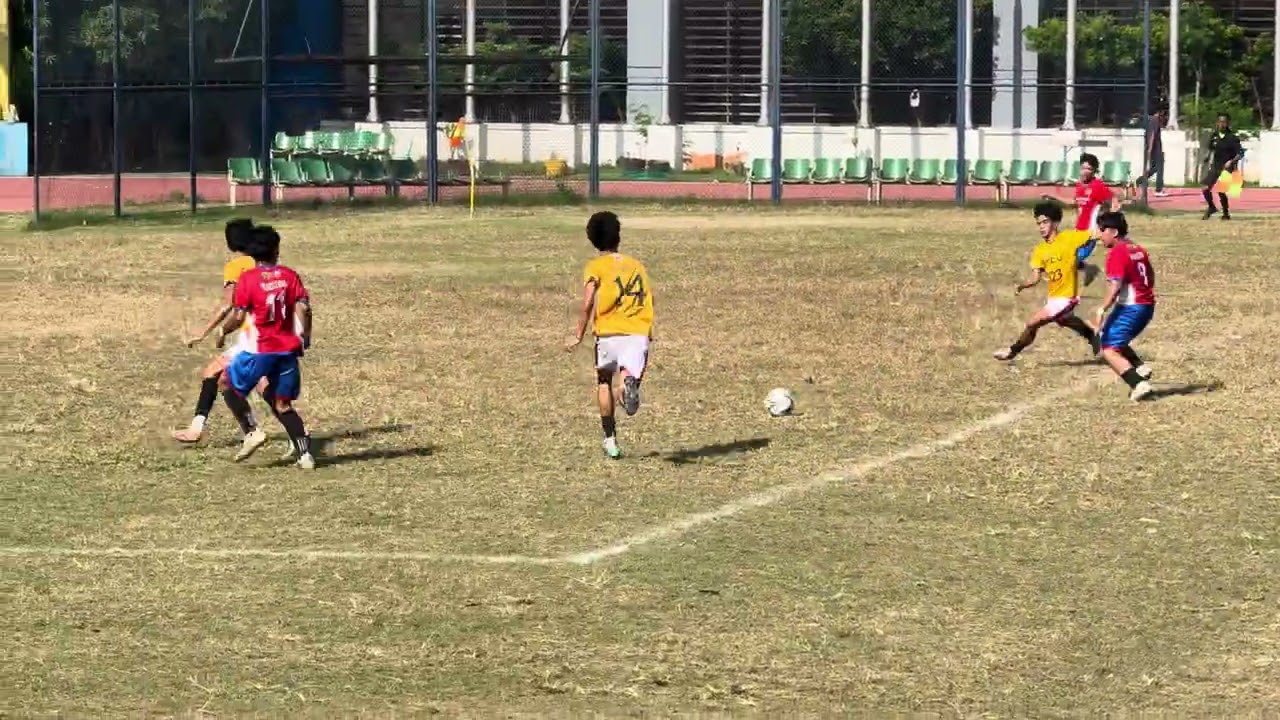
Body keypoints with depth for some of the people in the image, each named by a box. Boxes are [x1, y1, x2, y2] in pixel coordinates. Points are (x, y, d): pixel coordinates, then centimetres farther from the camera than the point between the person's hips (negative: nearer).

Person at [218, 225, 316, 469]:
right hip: (288, 348, 4)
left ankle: (252, 431, 2)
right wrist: (304, 338, 9)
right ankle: (305, 454, -2)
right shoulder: (289, 275, 3)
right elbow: (303, 307, -4)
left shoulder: (247, 278, -7)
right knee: (283, 405, 12)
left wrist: (223, 331, 10)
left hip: (260, 350, -4)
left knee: (227, 384, 16)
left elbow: (238, 317, -9)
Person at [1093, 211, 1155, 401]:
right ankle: (1141, 369, 5)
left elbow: (1115, 286, -23)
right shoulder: (1138, 249, 13)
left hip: (1129, 307, -9)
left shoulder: (1116, 253, -14)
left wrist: (1102, 309, -25)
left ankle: (1139, 384, -19)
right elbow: (1151, 277, 22)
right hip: (1148, 305, 9)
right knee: (1118, 343, 25)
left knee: (1109, 349, -7)